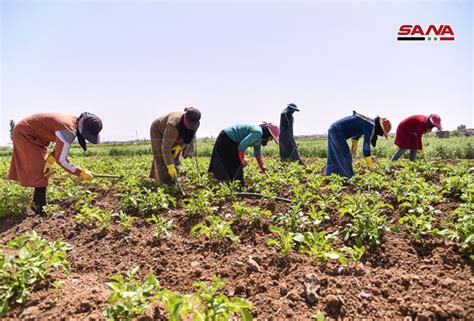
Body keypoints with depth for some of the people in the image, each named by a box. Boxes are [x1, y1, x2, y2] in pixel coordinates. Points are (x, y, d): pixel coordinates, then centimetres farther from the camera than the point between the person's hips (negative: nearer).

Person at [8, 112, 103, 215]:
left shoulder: (73, 122, -7)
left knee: (44, 170, 11)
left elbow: (60, 148, 1)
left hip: (34, 135, 9)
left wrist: (50, 160, -13)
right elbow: (61, 159, -31)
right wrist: (81, 172, -25)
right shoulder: (68, 131, -35)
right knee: (41, 171, -10)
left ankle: (36, 203, 21)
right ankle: (41, 208, -5)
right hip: (24, 133, -9)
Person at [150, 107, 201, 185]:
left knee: (174, 159, 1)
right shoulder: (174, 125, -42)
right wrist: (170, 166, -41)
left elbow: (190, 136, -3)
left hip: (173, 136, 6)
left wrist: (179, 147, -17)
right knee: (162, 160, -13)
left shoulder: (196, 123, -23)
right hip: (158, 132, -6)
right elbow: (165, 147, -40)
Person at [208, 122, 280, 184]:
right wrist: (242, 160, -18)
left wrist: (262, 166, 14)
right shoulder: (258, 132, -23)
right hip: (226, 139, -10)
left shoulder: (259, 137, 9)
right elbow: (242, 145, -31)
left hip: (230, 141, 10)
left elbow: (257, 154, 20)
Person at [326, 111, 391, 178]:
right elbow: (366, 145, -18)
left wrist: (354, 144, 20)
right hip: (337, 132, -10)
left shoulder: (368, 122, 13)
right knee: (346, 158, -4)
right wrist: (370, 164, -15)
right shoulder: (370, 126, -14)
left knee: (333, 159, 12)